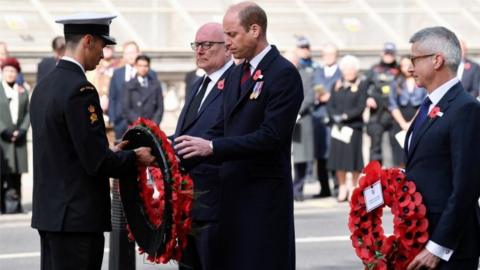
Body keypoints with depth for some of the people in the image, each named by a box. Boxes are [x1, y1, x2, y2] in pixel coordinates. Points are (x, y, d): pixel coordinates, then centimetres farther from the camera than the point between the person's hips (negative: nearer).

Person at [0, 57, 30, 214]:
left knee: (17, 172, 2)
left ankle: (15, 204, 6)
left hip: (18, 139, 3)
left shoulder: (22, 92, 13)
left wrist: (22, 130, -5)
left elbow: (28, 113, 10)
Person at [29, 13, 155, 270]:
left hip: (48, 211, 9)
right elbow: (96, 161, -19)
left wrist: (110, 152, 18)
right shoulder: (79, 90, -17)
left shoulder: (44, 85, 11)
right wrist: (135, 158, -3)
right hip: (78, 216, -9)